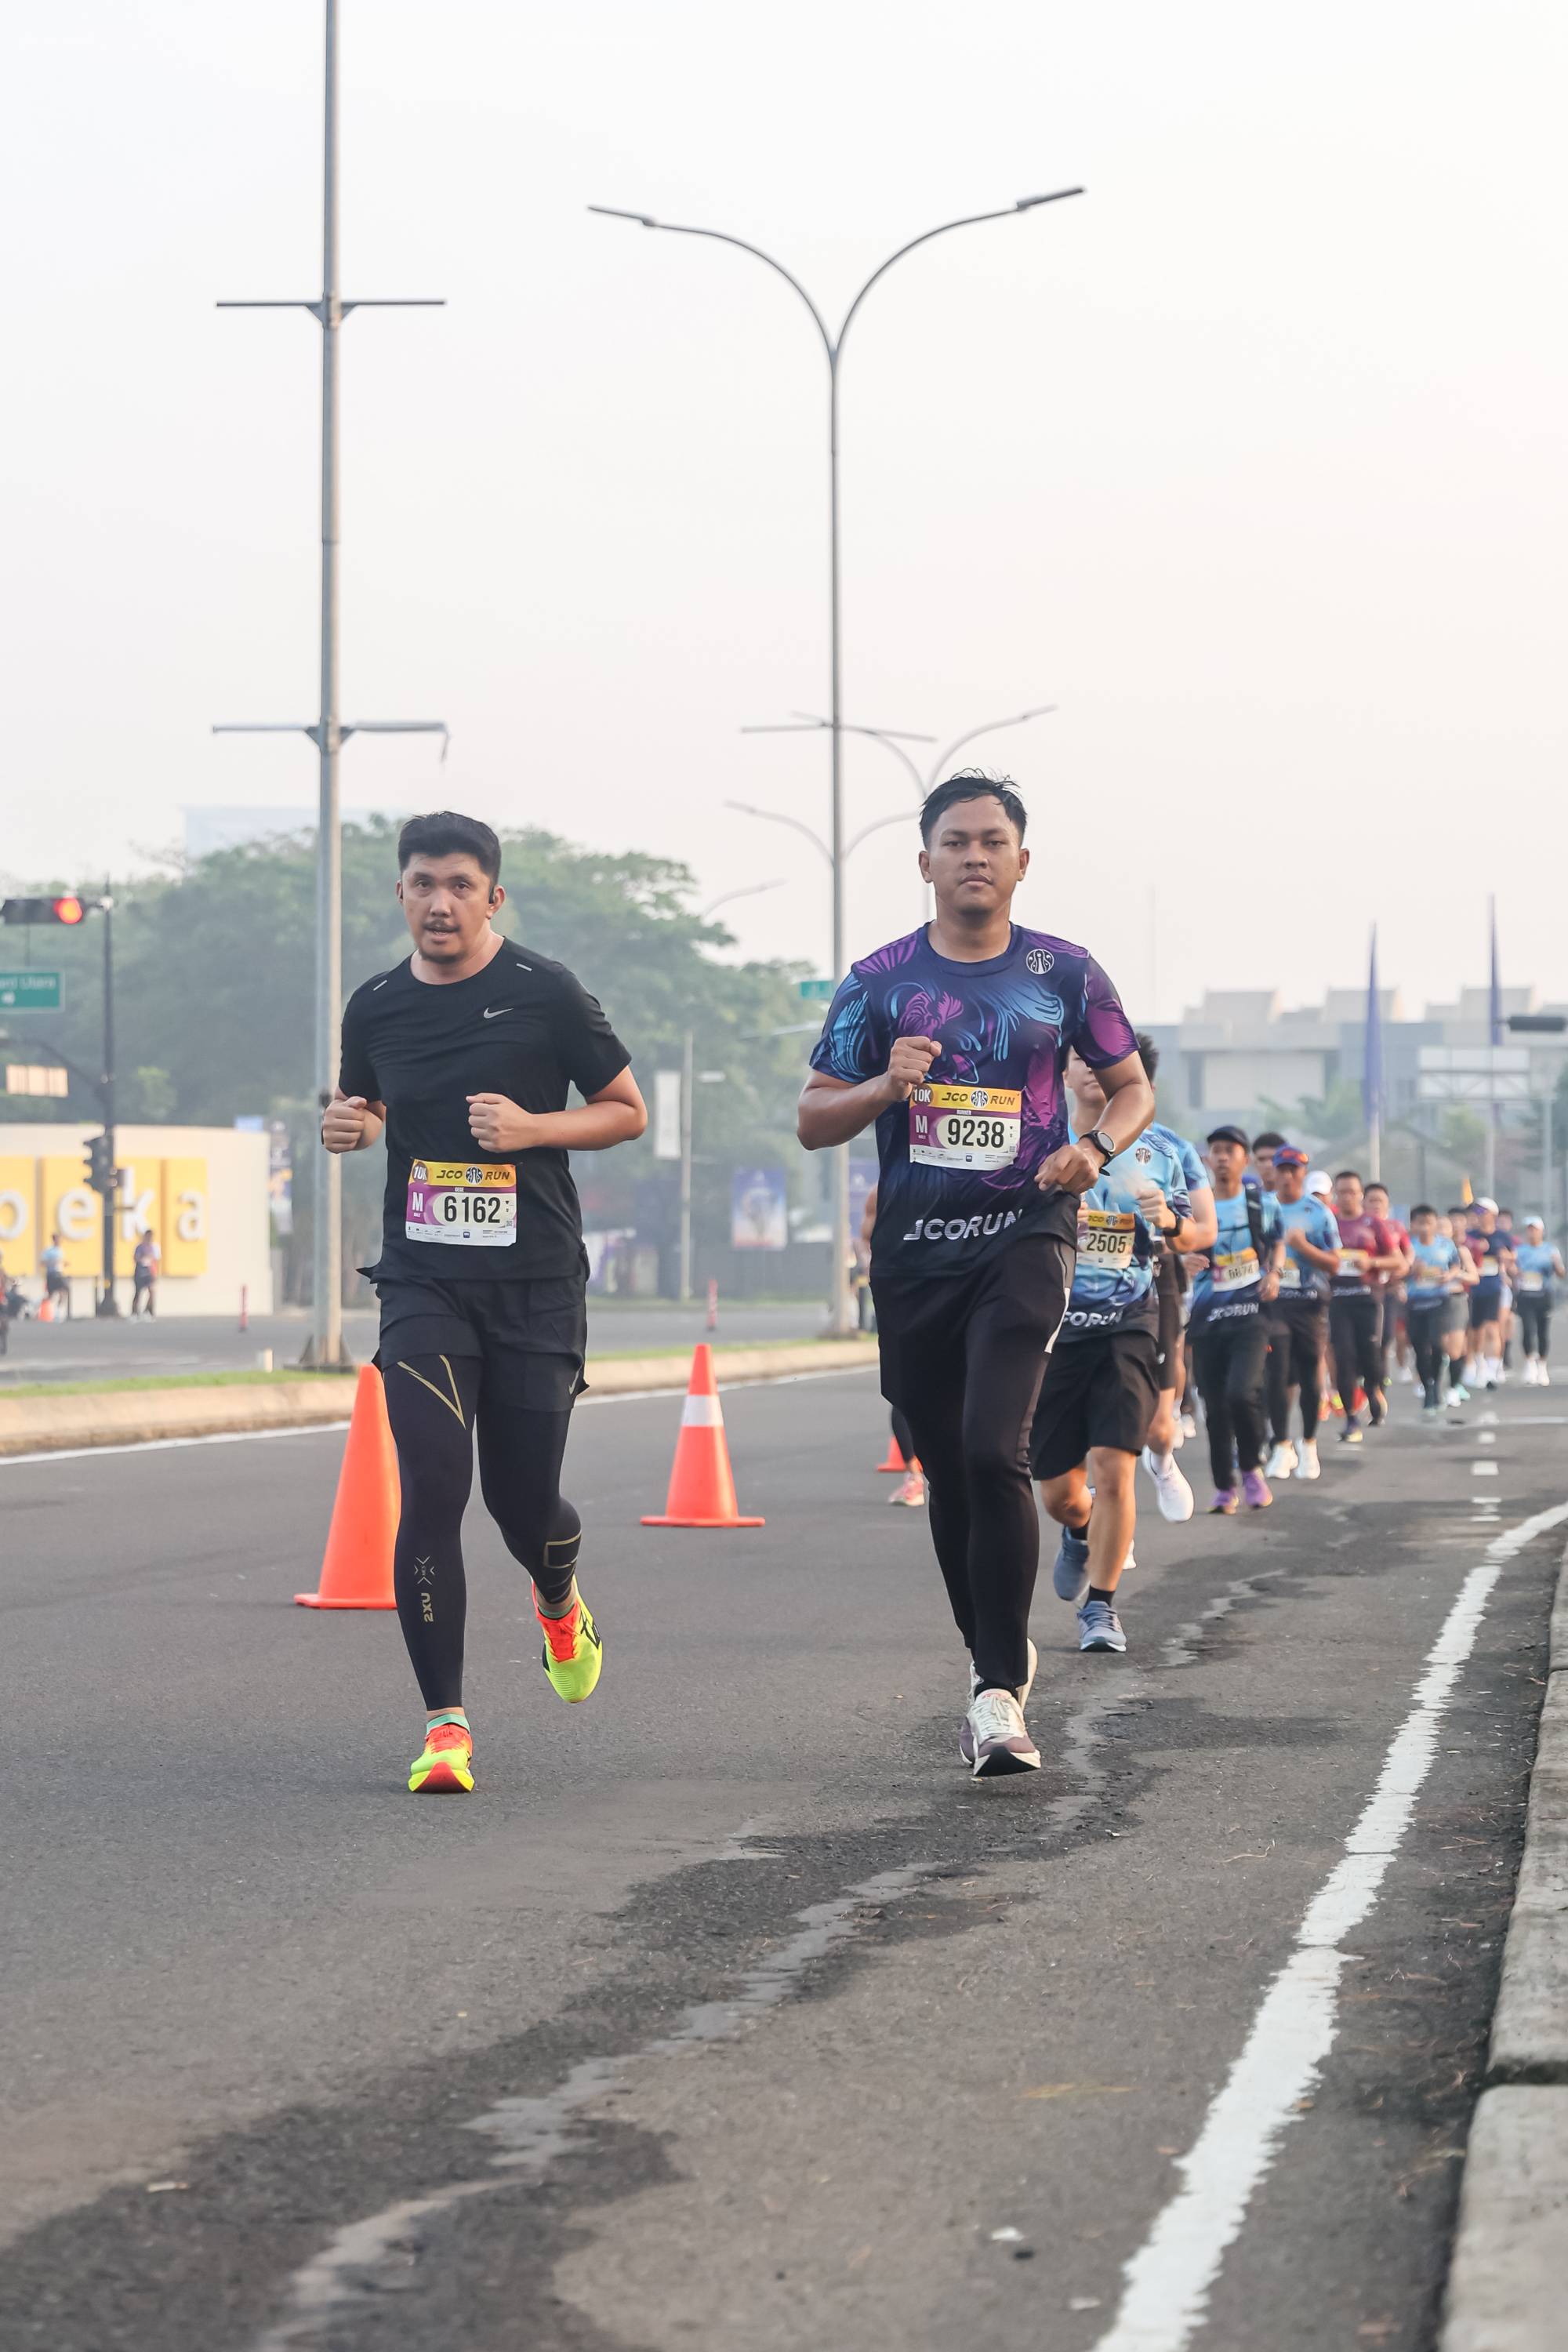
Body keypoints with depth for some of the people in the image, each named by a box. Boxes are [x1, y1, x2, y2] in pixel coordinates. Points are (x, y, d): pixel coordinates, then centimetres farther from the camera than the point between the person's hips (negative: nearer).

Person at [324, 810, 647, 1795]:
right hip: (424, 1280, 2)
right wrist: (349, 1126, 2)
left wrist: (533, 1127, -13)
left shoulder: (545, 992, -2)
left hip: (536, 1281, -1)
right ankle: (446, 1723, -9)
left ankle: (560, 1600, 42)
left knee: (522, 1500, 3)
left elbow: (628, 1112, 4)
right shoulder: (376, 1007, 8)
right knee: (433, 1487, -14)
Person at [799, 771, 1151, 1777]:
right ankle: (996, 1663, 29)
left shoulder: (1064, 972, 4)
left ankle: (1001, 1694, -16)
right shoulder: (880, 980, 5)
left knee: (995, 1451, -19)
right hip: (914, 1250, 3)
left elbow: (1134, 1087, 12)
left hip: (1025, 1233, -3)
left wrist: (1096, 1148, -9)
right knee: (948, 1471, 10)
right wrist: (885, 1087, -13)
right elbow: (814, 1121, 7)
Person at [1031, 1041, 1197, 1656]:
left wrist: (1170, 1221, -8)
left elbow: (1190, 1238, 15)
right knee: (1058, 1489, 5)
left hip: (1128, 1327, -1)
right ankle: (1080, 1535, 43)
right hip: (1053, 1327, 1)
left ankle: (1100, 1606, -2)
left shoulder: (1155, 1153, 6)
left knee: (1112, 1466, -17)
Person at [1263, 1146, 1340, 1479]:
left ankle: (1309, 1446, 16)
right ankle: (1282, 1446, -2)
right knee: (1277, 1373, -9)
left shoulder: (1319, 1213, 2)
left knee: (1310, 1374, 4)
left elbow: (1333, 1264, 0)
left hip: (1309, 1302, -1)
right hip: (1272, 1301, 1)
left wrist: (1303, 1247, -14)